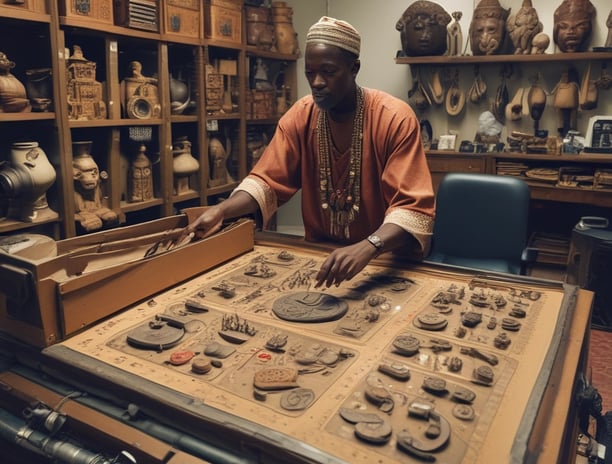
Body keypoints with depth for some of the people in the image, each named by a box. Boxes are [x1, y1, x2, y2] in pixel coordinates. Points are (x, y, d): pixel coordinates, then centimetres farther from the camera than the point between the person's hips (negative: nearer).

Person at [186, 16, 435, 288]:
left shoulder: (395, 119, -17)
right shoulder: (300, 116, -3)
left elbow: (413, 207, -23)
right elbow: (268, 182, -2)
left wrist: (367, 247, -40)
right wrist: (222, 210, -21)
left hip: (387, 260, -3)